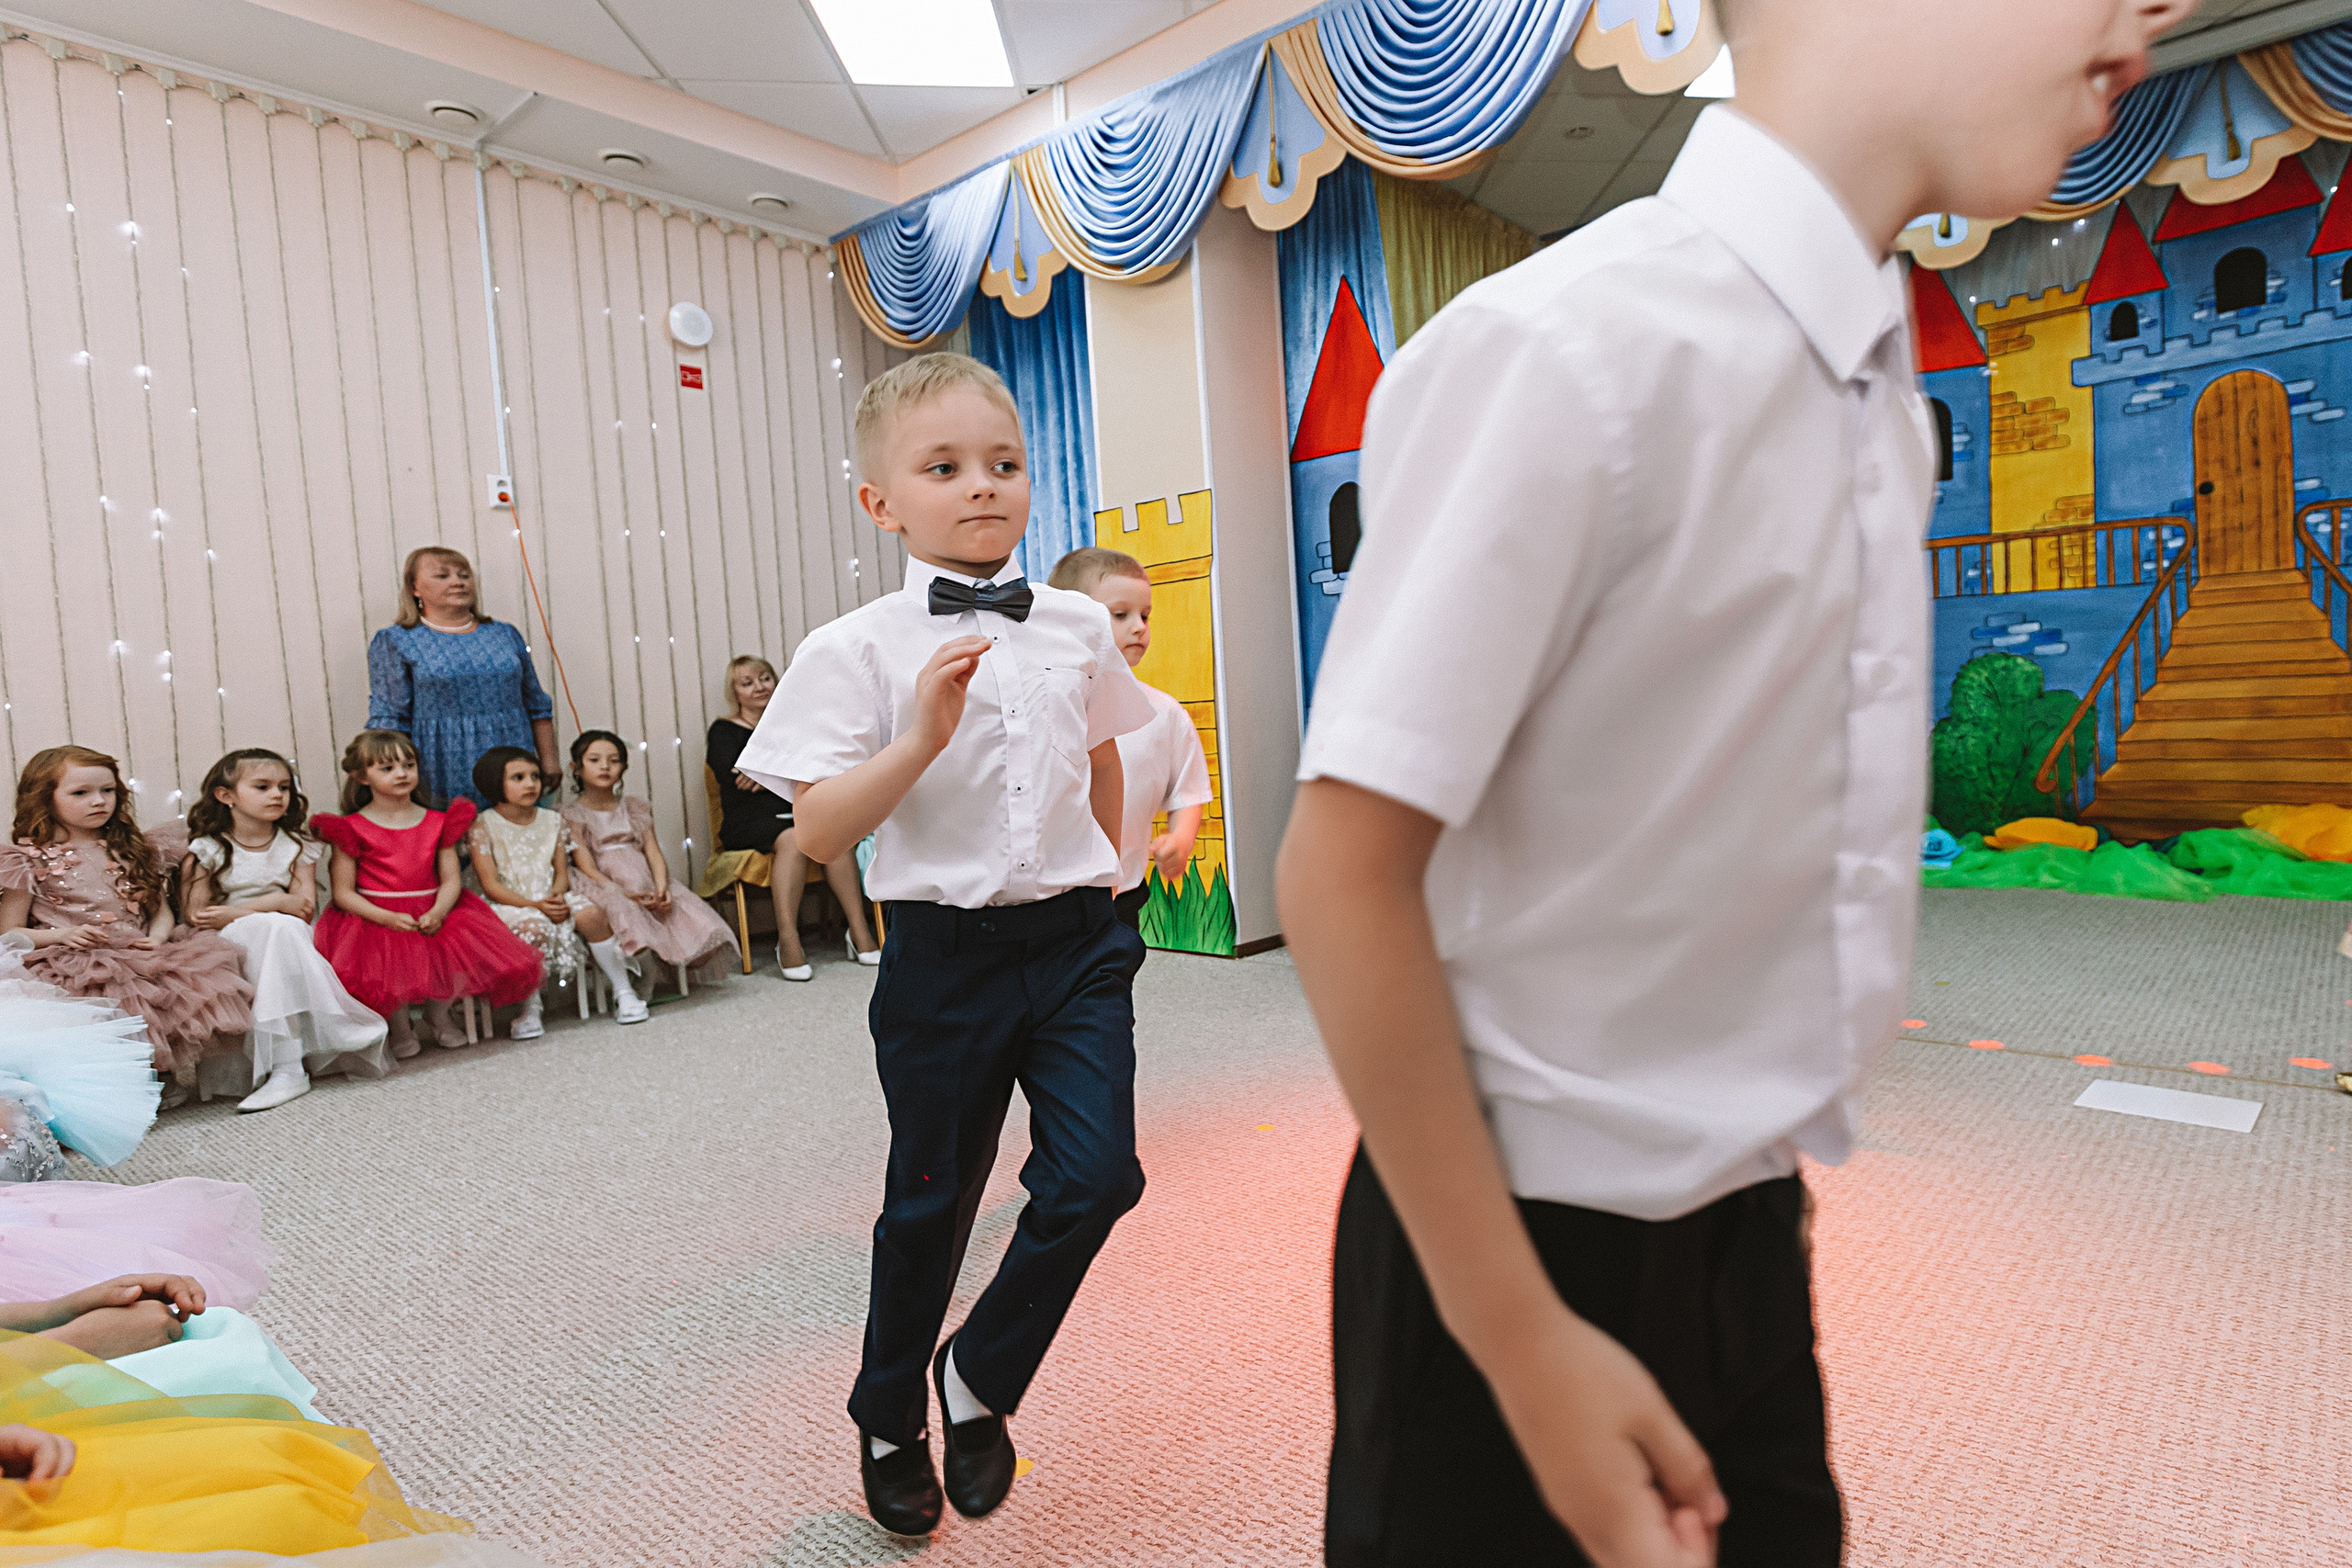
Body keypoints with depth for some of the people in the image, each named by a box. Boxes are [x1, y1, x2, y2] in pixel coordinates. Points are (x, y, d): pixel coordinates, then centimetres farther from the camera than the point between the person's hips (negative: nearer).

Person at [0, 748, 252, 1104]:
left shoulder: (129, 850, 19)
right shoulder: (30, 860, 7)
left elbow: (161, 909, 21)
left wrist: (157, 937, -2)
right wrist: (63, 935, -12)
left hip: (141, 956, 4)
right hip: (77, 964, -4)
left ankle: (166, 1074, -6)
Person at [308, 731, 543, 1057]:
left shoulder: (437, 822, 10)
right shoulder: (353, 829, 0)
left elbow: (451, 879, 6)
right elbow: (343, 893, -4)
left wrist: (438, 912, -16)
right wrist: (388, 918, -19)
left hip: (432, 913, 3)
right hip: (375, 918, -3)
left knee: (462, 957, -21)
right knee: (389, 968, -30)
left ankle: (437, 1015, 12)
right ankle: (400, 1027, 4)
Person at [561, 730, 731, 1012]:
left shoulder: (635, 809, 21)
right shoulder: (571, 816, 7)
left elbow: (654, 853, 10)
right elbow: (587, 868, -5)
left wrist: (661, 886, -13)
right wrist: (625, 894, -21)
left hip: (647, 890, 5)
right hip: (607, 889, -5)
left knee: (690, 912, -22)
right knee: (618, 910, -39)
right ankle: (623, 994, -38)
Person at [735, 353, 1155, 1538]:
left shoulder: (1078, 626, 3)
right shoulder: (857, 651, -9)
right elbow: (817, 835, -13)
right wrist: (921, 737, -25)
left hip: (1075, 943, 3)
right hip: (944, 956, -2)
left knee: (1095, 1175, -7)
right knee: (931, 1201, 12)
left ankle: (980, 1377, 24)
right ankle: (888, 1423, 42)